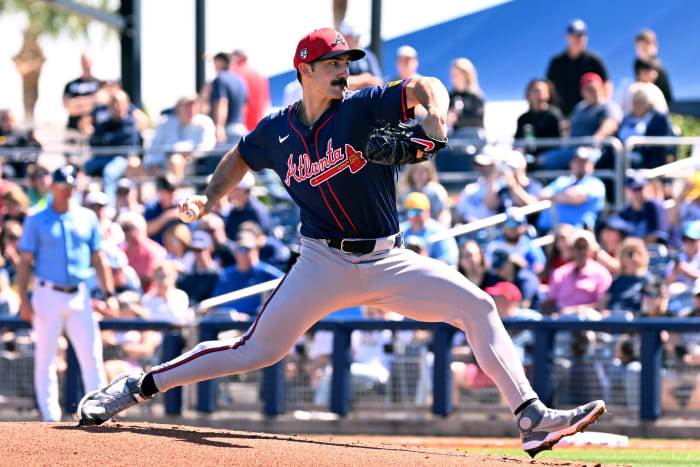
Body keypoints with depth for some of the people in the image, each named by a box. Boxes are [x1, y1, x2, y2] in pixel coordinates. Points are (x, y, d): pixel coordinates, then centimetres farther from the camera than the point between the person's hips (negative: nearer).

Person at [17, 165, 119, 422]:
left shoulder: (87, 218, 10)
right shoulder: (36, 222, 2)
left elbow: (99, 259, 11)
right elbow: (25, 262, 0)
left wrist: (109, 293, 1)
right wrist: (24, 299, -10)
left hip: (79, 296, 2)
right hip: (48, 296, -2)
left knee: (92, 356, -3)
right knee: (45, 357, 0)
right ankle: (51, 417, 4)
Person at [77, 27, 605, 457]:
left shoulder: (364, 107, -6)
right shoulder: (276, 131, 1)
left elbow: (424, 87, -19)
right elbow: (239, 158, 22)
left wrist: (435, 116, -41)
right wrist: (210, 197, 6)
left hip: (388, 263, 0)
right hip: (323, 264, 0)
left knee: (477, 306, -15)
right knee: (257, 350, -5)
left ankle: (533, 418, -15)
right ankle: (138, 387, 8)